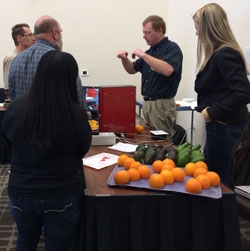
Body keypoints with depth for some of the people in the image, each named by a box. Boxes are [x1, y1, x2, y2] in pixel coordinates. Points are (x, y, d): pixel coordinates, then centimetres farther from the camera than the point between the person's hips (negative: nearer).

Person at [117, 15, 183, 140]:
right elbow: (132, 70, 21)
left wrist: (143, 55, -24)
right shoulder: (151, 51, 15)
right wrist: (124, 59, 0)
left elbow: (167, 70, -30)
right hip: (147, 103, 8)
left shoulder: (172, 48, -10)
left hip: (162, 105, -8)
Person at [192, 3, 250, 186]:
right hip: (221, 124, 10)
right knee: (211, 174, 20)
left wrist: (212, 112, -20)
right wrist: (208, 108, 1)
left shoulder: (225, 55, -19)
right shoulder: (220, 53, 11)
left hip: (223, 126, -10)